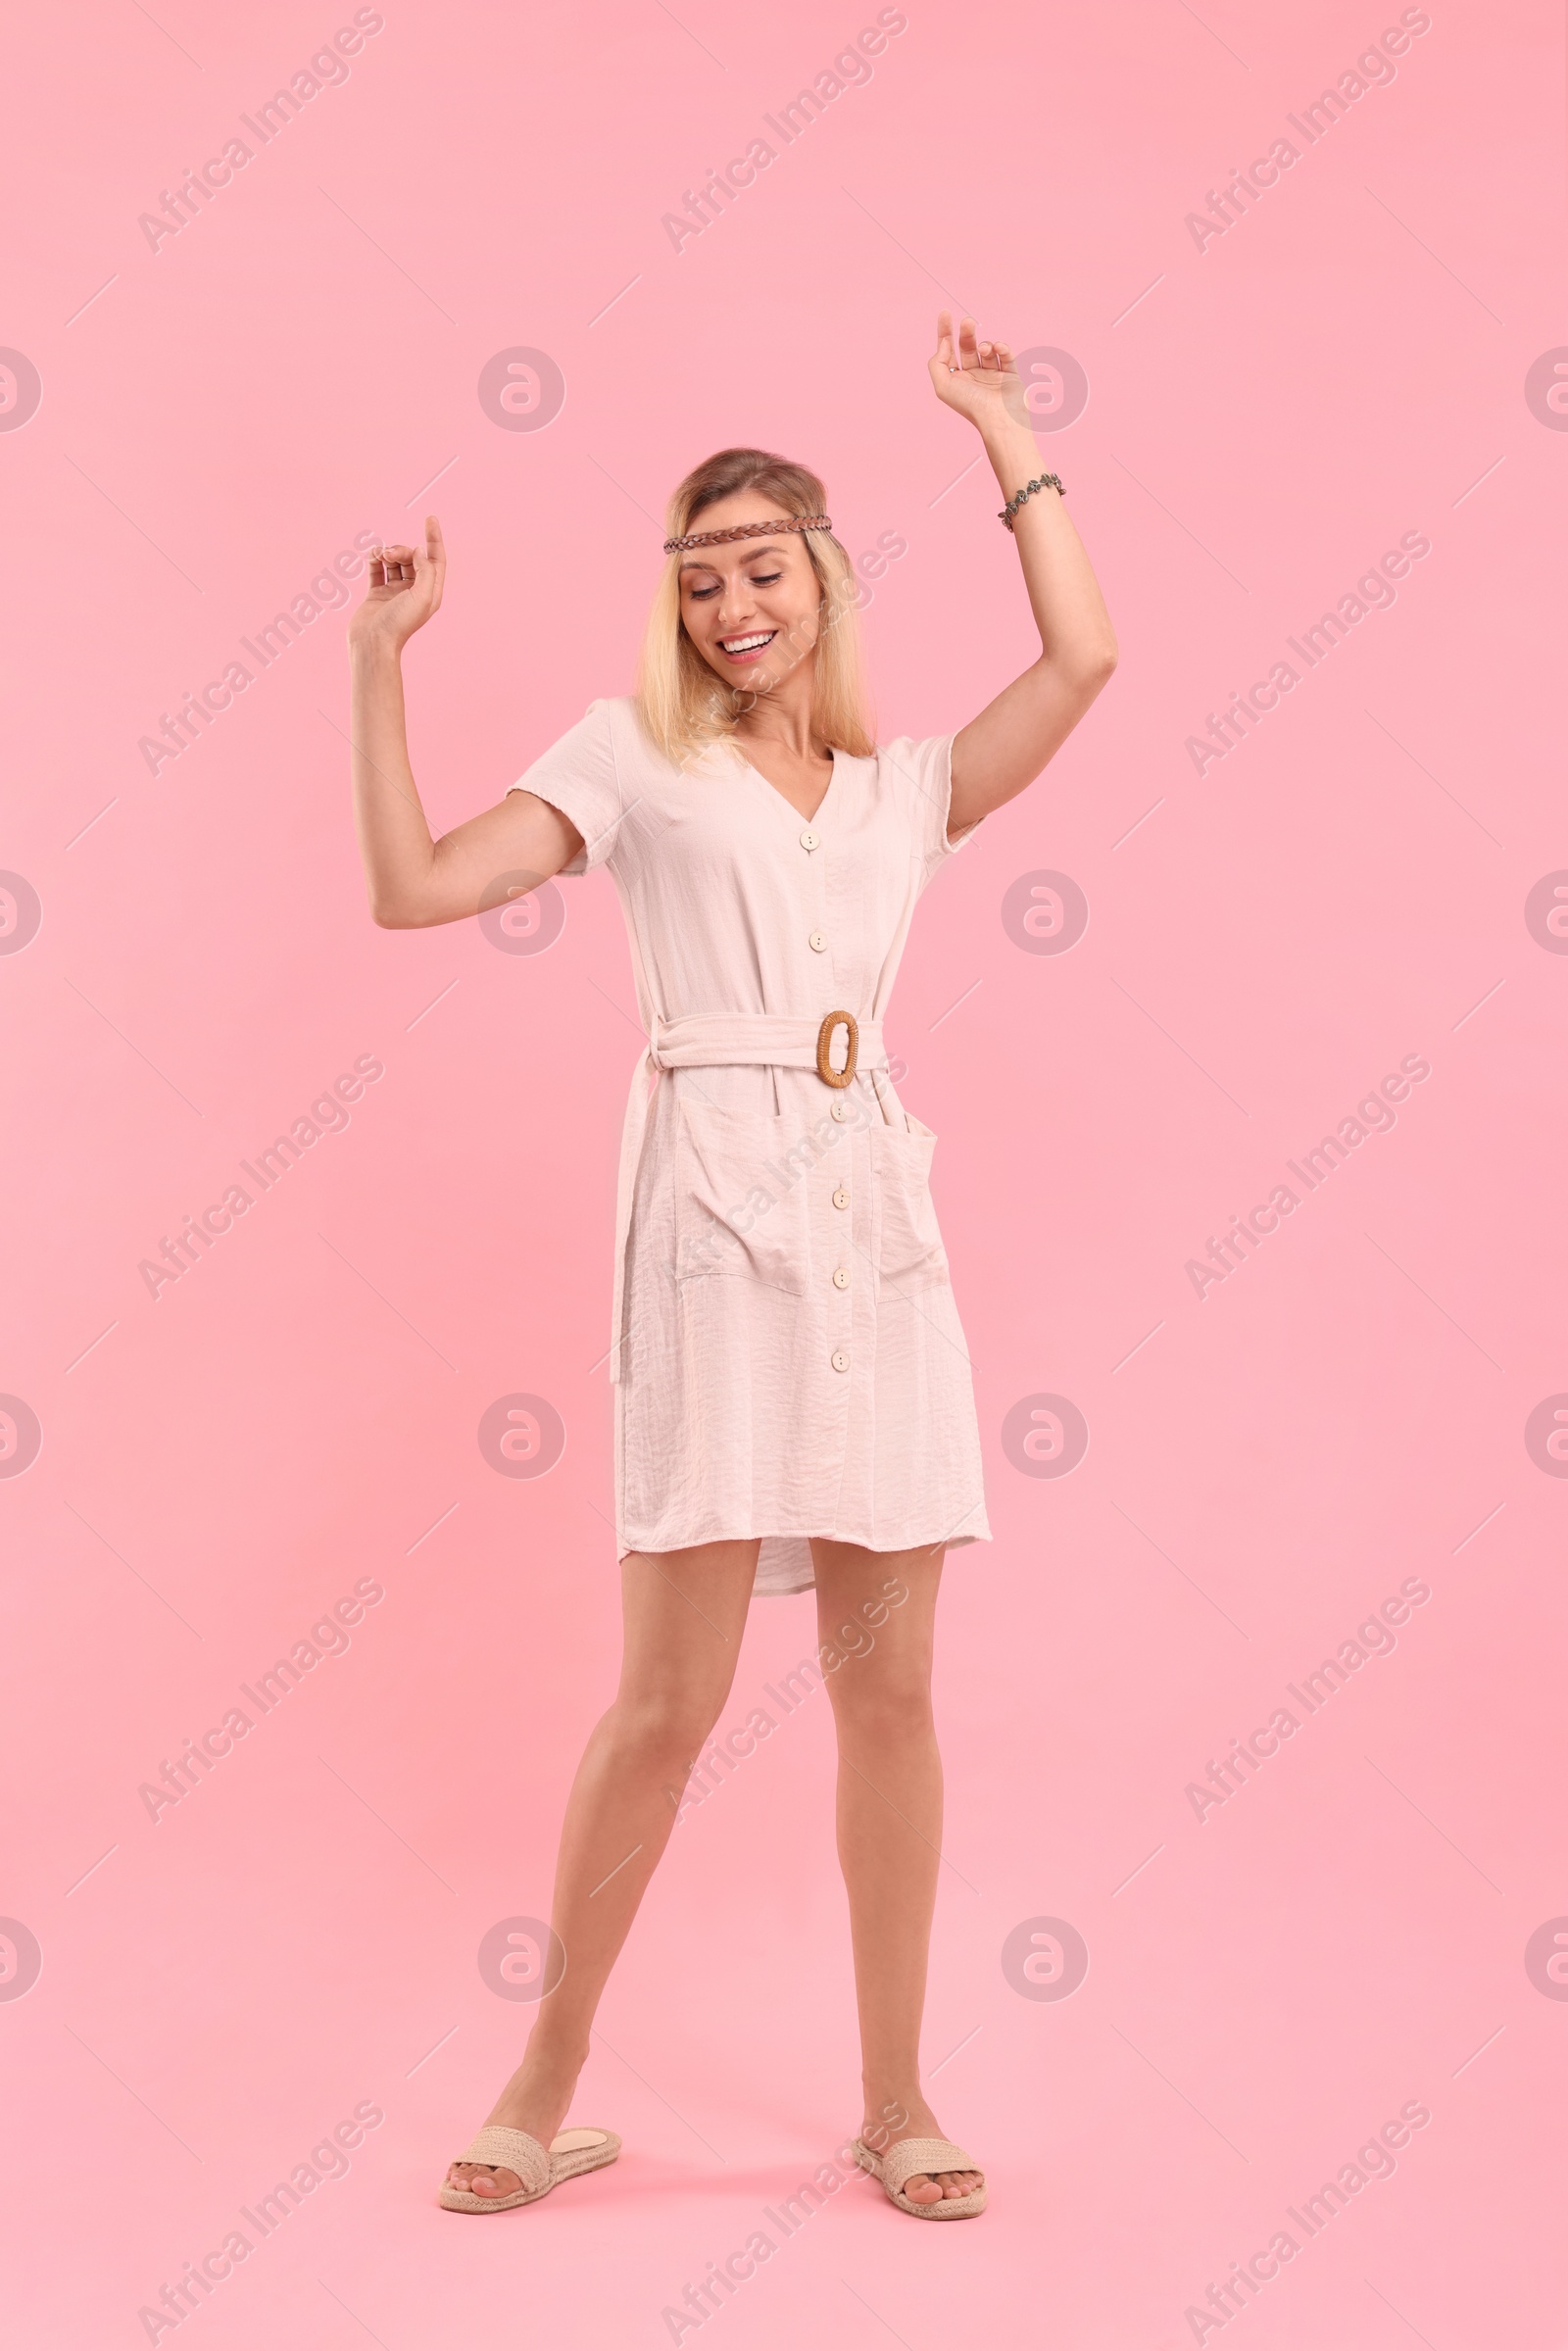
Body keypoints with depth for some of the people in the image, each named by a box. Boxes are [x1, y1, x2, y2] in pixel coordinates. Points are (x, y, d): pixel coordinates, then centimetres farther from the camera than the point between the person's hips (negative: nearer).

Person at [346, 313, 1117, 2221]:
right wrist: (380, 664, -1)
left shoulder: (907, 785, 18)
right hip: (716, 1219, -3)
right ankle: (550, 2086, 15)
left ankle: (895, 2099, 18)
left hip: (877, 1227, 4)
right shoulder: (636, 755, 11)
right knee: (671, 1696, -3)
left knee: (889, 1687, 5)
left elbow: (1082, 656, 6)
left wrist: (1006, 438, 13)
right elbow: (415, 886, 2)